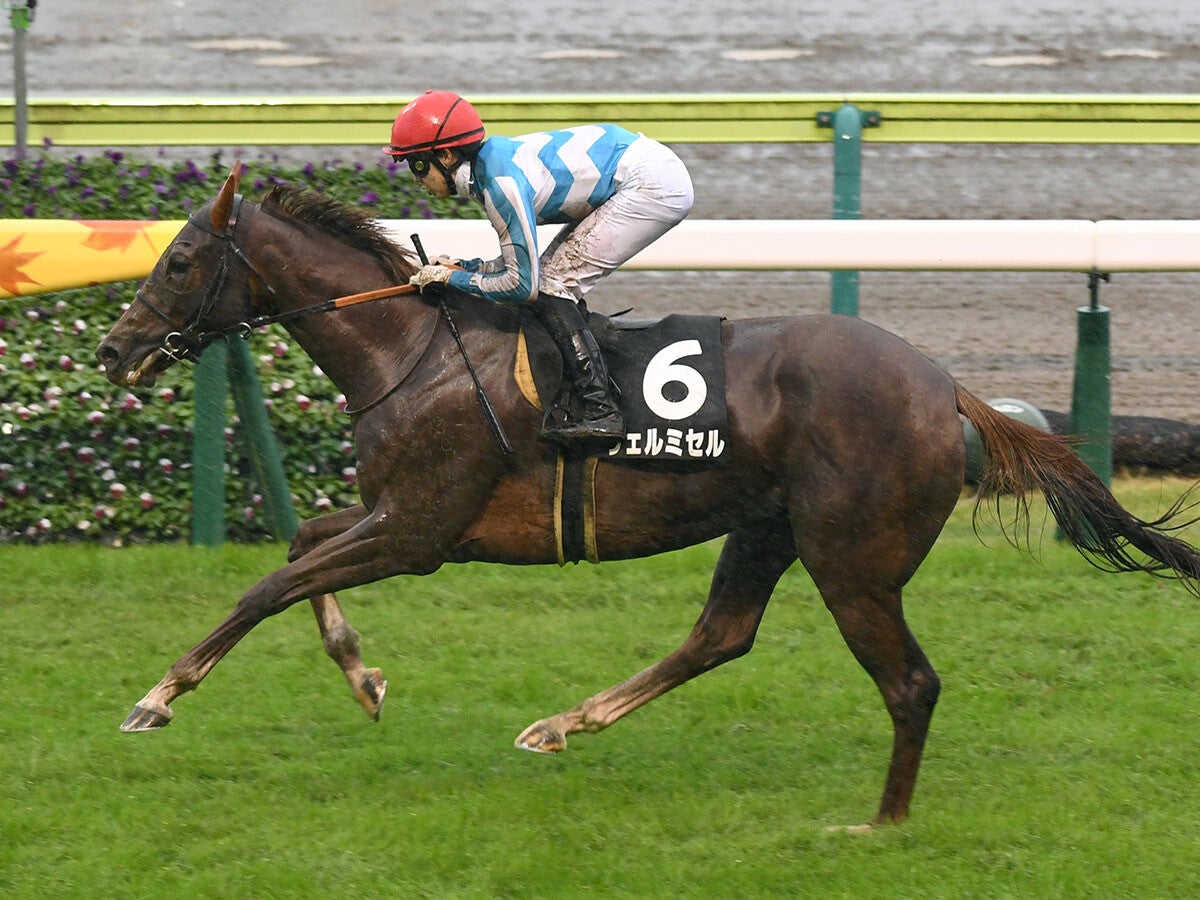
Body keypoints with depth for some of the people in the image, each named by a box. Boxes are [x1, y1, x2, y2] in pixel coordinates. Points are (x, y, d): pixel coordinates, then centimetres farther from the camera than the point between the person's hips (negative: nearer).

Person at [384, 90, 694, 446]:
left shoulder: (501, 184, -21)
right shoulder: (493, 160, 8)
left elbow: (522, 284, -17)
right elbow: (524, 261, 17)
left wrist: (453, 278, -6)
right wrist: (462, 266, 6)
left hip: (654, 186, -10)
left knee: (551, 286, -9)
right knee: (552, 275, 13)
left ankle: (600, 412, -14)